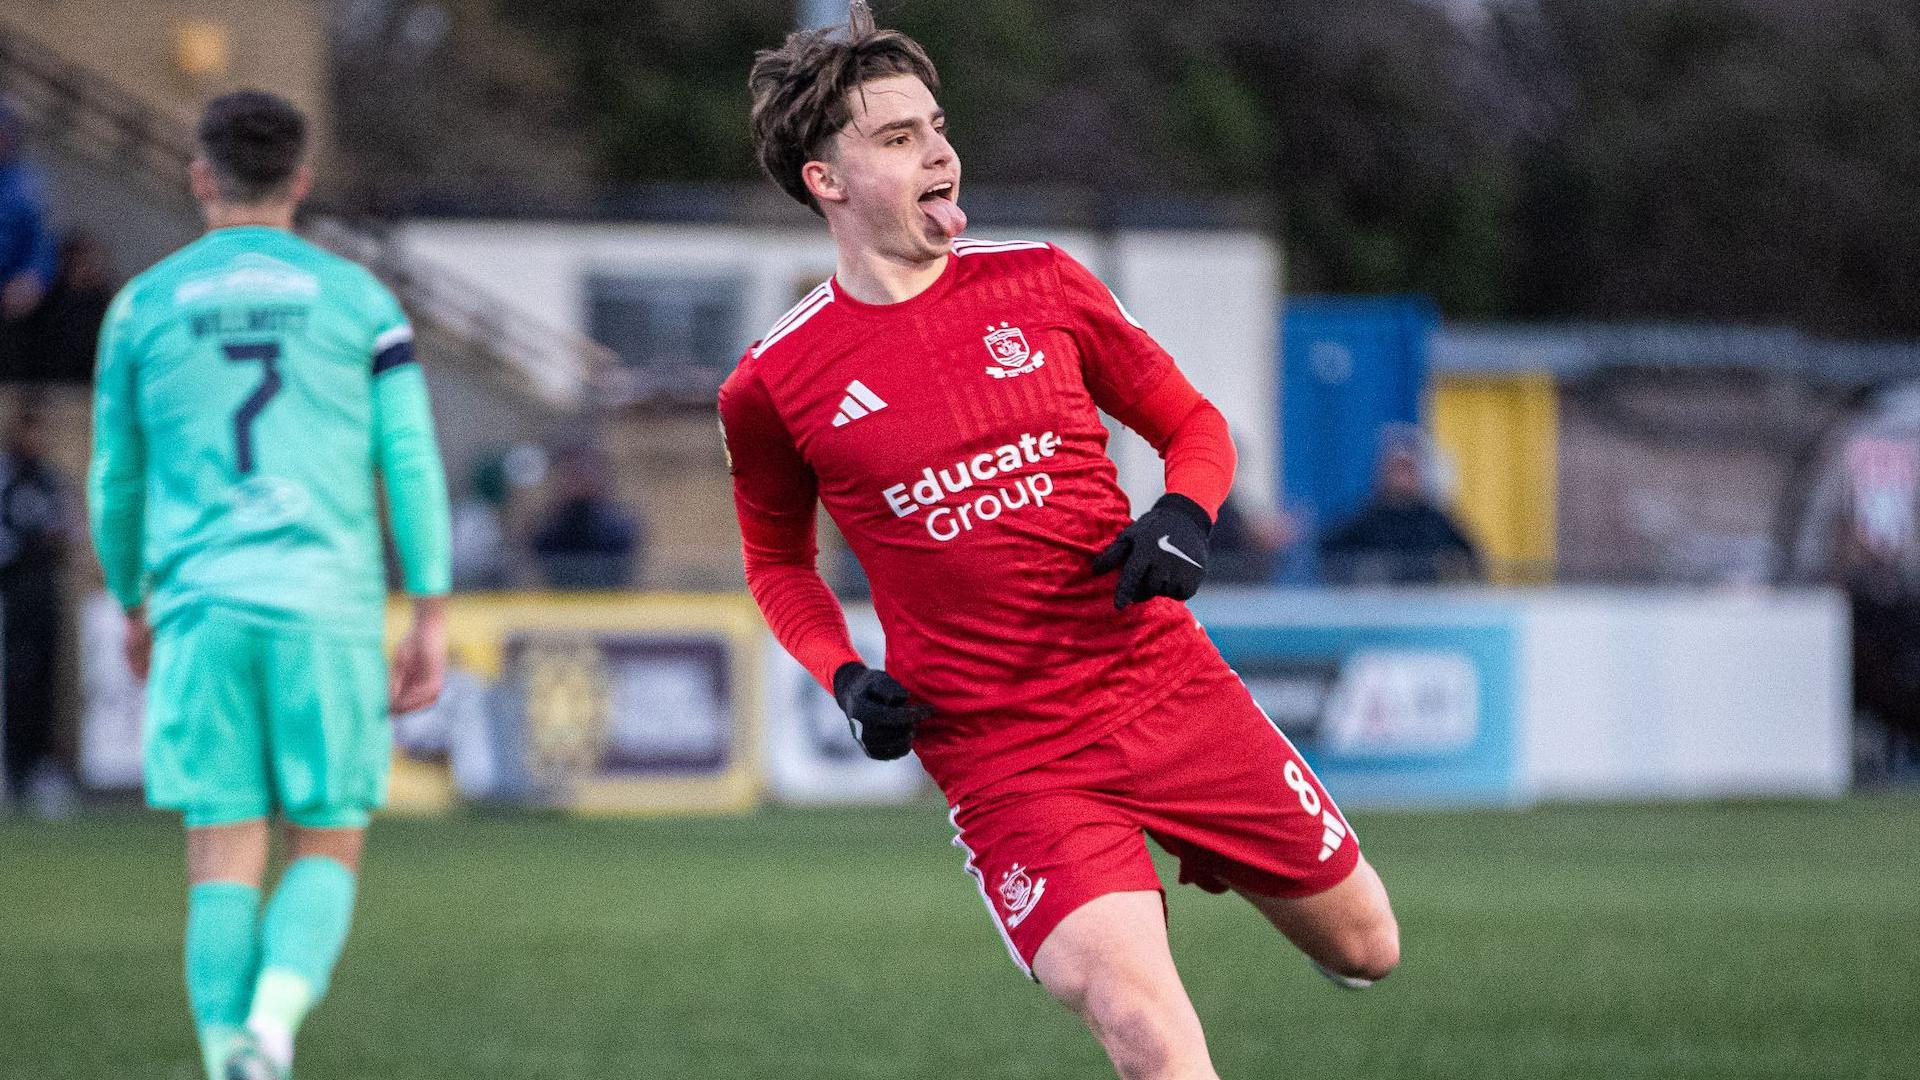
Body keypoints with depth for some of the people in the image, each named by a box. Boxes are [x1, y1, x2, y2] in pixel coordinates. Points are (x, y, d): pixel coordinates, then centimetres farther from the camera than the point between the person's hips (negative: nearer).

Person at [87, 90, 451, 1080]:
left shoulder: (144, 305, 9)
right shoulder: (355, 296, 7)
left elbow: (114, 483, 15)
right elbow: (412, 465, 1)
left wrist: (133, 609, 29)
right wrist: (431, 619, 4)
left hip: (199, 603, 1)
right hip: (328, 601, -1)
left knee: (223, 860, 2)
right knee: (328, 851, 8)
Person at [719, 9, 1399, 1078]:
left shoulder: (1042, 285, 3)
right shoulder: (773, 386, -2)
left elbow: (1194, 425, 14)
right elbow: (778, 559, 16)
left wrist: (1184, 516, -8)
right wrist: (846, 679, -2)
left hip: (1167, 684, 4)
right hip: (1003, 760, -3)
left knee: (1365, 949, 13)